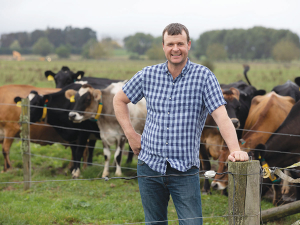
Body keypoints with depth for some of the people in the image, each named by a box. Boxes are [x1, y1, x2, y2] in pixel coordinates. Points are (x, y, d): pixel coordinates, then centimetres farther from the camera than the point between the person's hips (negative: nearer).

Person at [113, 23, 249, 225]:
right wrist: (131, 135, 8)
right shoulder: (148, 75, 3)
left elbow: (221, 117, -14)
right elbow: (119, 100, 18)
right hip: (150, 165, 3)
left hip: (185, 170, -3)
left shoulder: (204, 77, -5)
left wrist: (235, 150, -29)